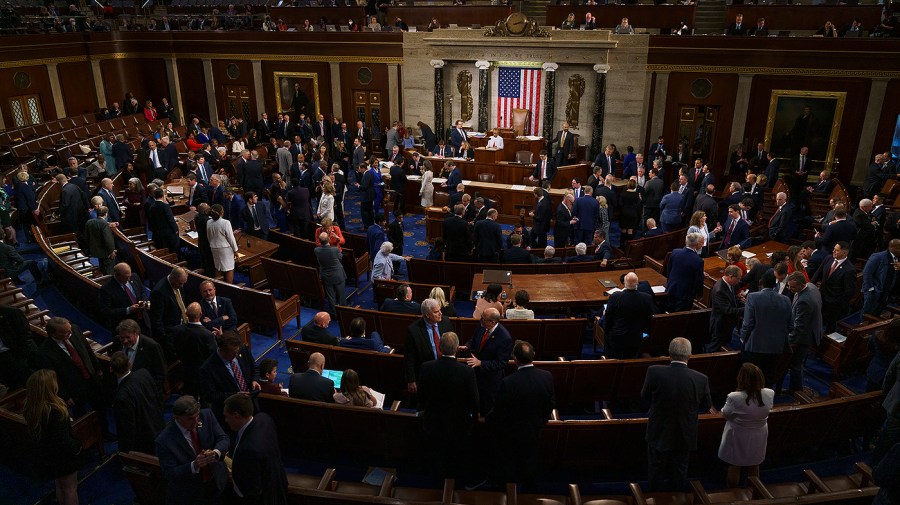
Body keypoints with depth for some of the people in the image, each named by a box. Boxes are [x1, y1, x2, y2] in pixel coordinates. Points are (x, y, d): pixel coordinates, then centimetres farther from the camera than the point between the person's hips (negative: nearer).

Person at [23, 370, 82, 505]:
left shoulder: (30, 408, -12)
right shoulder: (55, 411, -36)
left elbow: (33, 433, 4)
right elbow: (64, 441, -32)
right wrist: (78, 446, -14)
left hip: (47, 457, 7)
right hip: (63, 458, -7)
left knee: (60, 486, 28)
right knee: (71, 488, 13)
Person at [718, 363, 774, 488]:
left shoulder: (734, 398, -33)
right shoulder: (769, 394, -21)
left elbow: (725, 415, -15)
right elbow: (766, 411, -1)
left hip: (738, 439, -3)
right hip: (758, 437, 4)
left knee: (734, 467, 19)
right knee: (754, 466, 26)